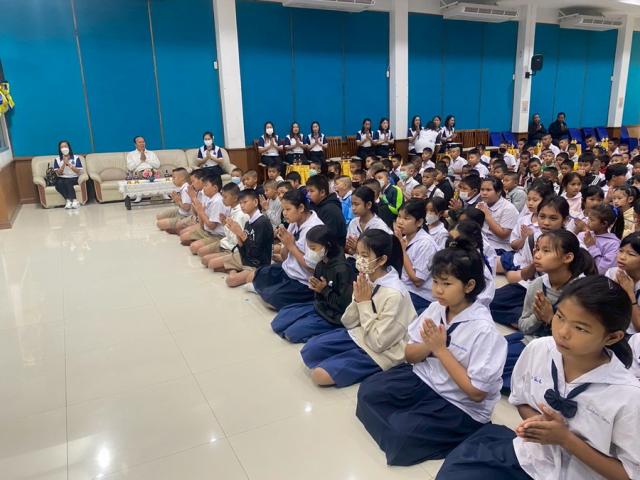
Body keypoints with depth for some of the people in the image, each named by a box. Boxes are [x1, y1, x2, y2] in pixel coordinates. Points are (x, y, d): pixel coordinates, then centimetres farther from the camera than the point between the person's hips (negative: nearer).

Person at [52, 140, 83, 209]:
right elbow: (58, 173, -1)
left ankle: (69, 200, -38)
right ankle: (71, 200, -40)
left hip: (74, 178, -2)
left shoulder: (76, 158, 3)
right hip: (62, 179, 2)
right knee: (58, 183, -33)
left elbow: (79, 172, -5)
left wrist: (68, 164, -13)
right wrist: (64, 163, -12)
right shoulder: (57, 159, 7)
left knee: (67, 182, -35)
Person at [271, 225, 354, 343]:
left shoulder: (342, 269, -24)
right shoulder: (321, 264, 1)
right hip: (319, 306, 9)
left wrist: (325, 290, -19)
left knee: (292, 332, -15)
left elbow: (346, 305, -23)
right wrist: (314, 285, -8)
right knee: (278, 322, 7)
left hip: (333, 317, -9)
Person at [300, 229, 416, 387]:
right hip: (358, 335, 7)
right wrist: (358, 300, -15)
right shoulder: (366, 280, -4)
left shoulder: (394, 294, -26)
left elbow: (378, 343, -23)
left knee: (320, 374, -17)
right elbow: (348, 322, 3)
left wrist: (364, 303, -21)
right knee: (309, 350, 0)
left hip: (380, 353, -7)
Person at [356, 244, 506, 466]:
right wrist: (428, 345, -20)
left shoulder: (483, 329, -24)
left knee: (401, 431, -22)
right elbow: (410, 355, 4)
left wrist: (441, 349, -24)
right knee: (368, 391, -4)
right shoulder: (436, 308, -7)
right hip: (424, 378, 7)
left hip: (461, 407, -6)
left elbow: (477, 393, -22)